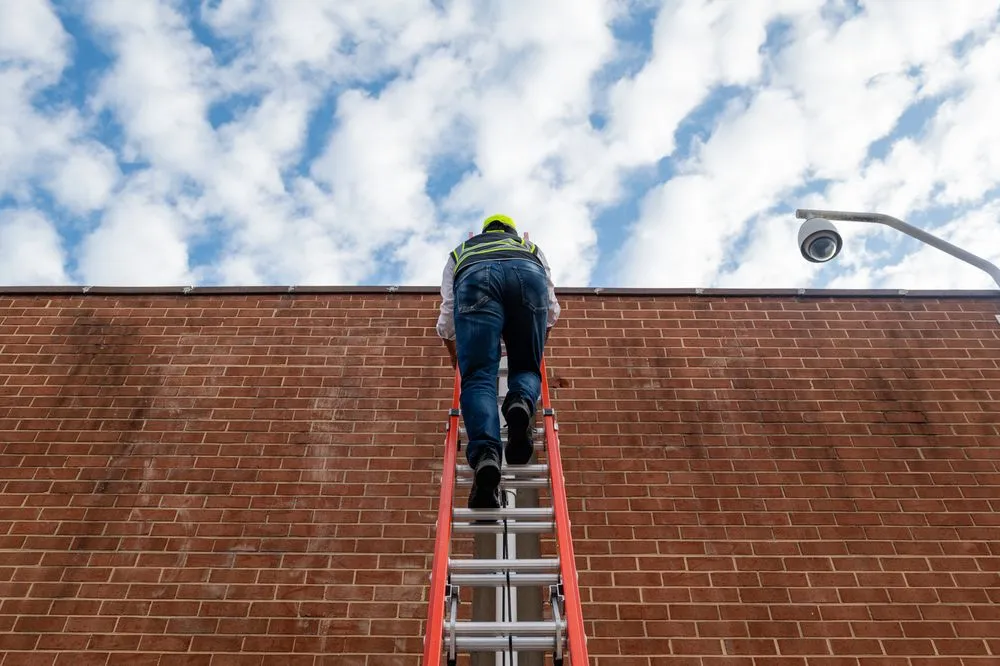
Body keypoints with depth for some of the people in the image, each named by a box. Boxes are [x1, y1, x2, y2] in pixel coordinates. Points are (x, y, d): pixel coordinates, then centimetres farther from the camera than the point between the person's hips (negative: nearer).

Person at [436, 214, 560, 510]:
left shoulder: (460, 251, 45)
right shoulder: (531, 247, 46)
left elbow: (447, 319, 39)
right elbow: (552, 310, 41)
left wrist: (457, 359, 53)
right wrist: (537, 347, 56)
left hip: (476, 278, 0)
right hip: (528, 275, 1)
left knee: (478, 377, -7)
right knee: (526, 368, 13)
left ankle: (485, 456, -33)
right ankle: (521, 401, -24)